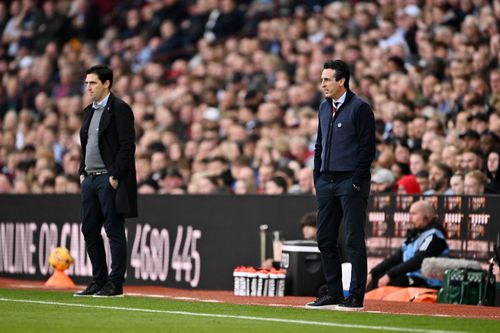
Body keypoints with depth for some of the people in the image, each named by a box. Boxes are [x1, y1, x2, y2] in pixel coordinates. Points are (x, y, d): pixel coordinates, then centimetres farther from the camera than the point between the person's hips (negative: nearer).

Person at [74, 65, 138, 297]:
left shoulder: (120, 109, -8)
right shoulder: (89, 111, 17)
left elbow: (127, 146, -14)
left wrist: (115, 175, -17)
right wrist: (82, 172, 13)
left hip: (110, 179, -9)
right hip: (90, 179, 9)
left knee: (114, 232, -4)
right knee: (89, 231, 9)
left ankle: (115, 284, -2)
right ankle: (98, 281, 17)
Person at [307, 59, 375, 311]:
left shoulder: (360, 108, -7)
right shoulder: (324, 107, 15)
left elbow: (367, 148, -11)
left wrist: (356, 182, -14)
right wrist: (317, 179, 14)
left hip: (351, 182, -8)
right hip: (326, 183, 8)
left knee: (354, 240, -5)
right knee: (325, 239, 9)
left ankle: (356, 297, -3)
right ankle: (334, 294, 17)